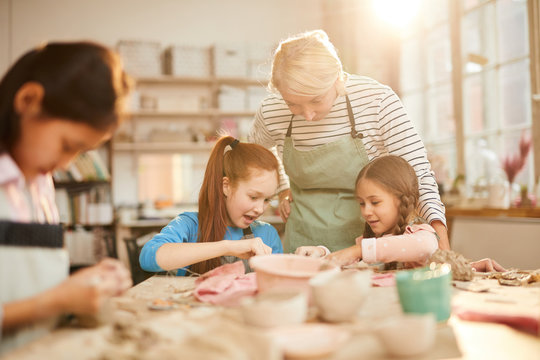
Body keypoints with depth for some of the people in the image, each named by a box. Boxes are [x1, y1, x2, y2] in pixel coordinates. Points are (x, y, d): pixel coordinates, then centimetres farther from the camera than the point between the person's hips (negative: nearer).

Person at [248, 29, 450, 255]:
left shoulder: (377, 100, -17)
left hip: (368, 234, -2)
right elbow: (256, 149, 15)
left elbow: (416, 169, -15)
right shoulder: (272, 112, -9)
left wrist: (437, 227, -29)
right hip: (305, 240, 2)